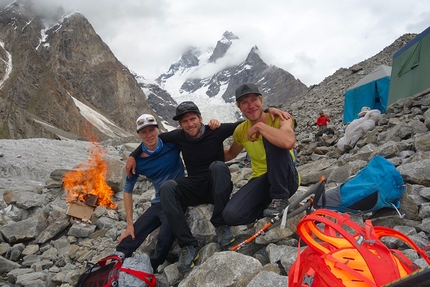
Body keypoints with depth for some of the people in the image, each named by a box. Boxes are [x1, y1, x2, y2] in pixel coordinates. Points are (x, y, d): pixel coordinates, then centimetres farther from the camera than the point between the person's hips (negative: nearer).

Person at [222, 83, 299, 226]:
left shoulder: (279, 118, -11)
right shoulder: (241, 130, 3)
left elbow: (289, 142, -36)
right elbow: (231, 154, 22)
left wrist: (259, 126, -27)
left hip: (286, 180, -3)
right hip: (261, 180, 4)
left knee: (271, 141, -31)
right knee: (231, 215, -24)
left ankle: (280, 198, -18)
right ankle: (268, 203, 4)